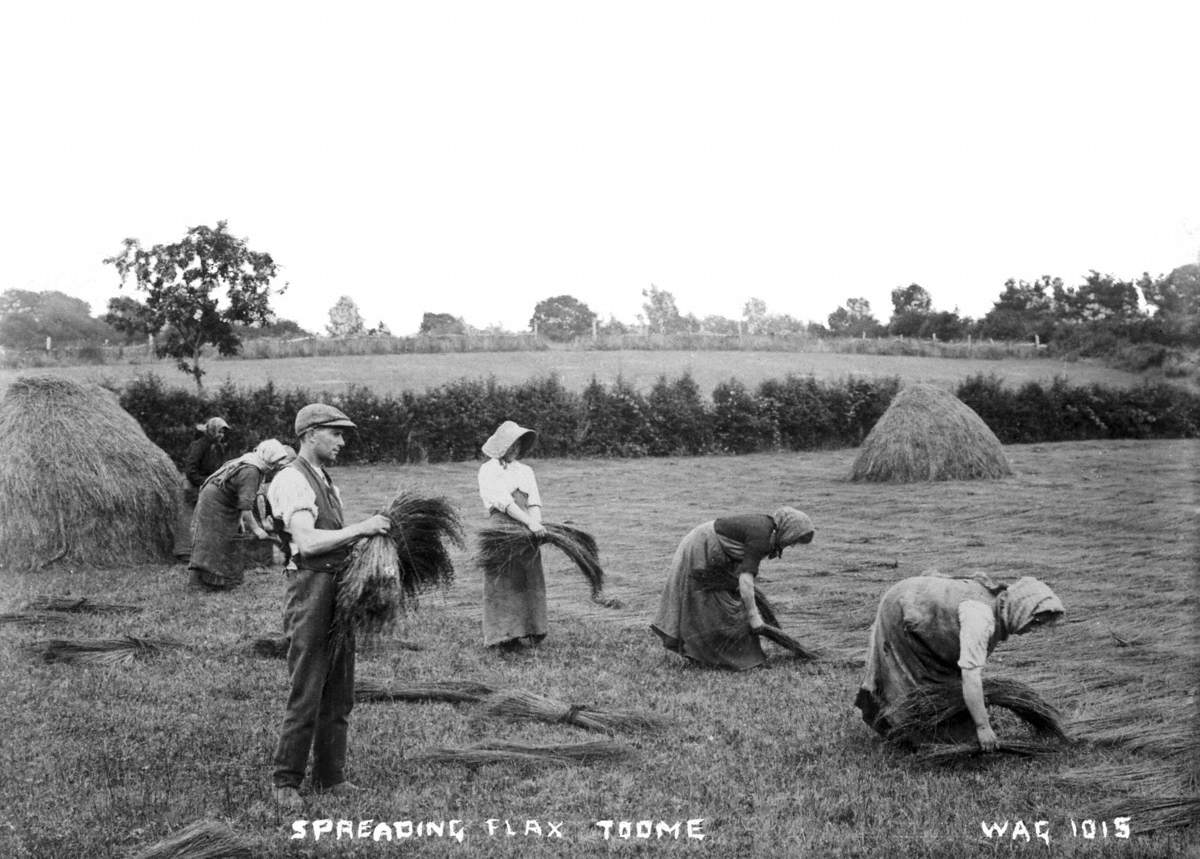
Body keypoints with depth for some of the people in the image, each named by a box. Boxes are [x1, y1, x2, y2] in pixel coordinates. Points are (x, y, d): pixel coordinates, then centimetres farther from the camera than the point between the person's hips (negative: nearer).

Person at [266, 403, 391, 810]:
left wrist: (370, 533, 5)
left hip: (340, 587, 9)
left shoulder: (325, 482, 18)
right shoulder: (291, 481, -11)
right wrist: (360, 529, -19)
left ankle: (330, 776, 22)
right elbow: (306, 543, -22)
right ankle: (285, 782, 8)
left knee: (339, 695, 13)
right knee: (306, 695, -4)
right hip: (311, 588, -9)